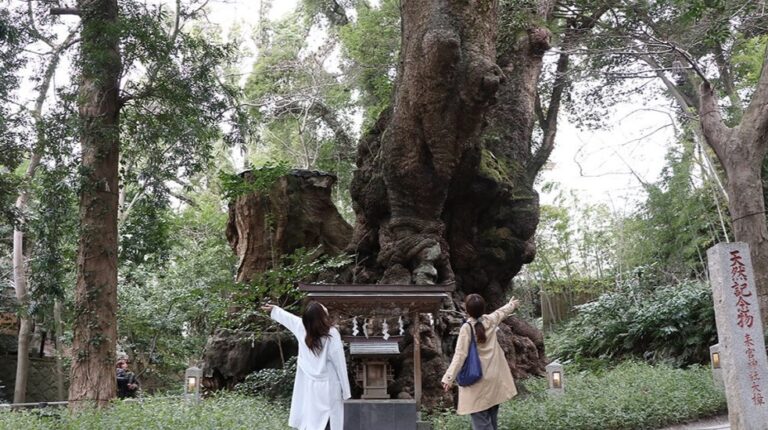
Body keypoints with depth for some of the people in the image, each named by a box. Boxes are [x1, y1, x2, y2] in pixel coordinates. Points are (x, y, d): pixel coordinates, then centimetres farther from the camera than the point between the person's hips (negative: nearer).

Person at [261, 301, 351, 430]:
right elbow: (339, 364, -16)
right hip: (328, 387, -5)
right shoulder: (332, 335, -22)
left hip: (308, 385, 5)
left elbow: (287, 317, 14)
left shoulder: (302, 326, -7)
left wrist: (274, 309, 35)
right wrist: (345, 390, -7)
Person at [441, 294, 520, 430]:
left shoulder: (467, 328, -16)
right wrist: (512, 304, 44)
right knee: (492, 418, 17)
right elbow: (502, 312, 23)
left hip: (477, 381, -6)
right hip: (494, 378, 6)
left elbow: (460, 355, -22)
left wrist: (449, 377, -24)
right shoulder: (490, 320, 0)